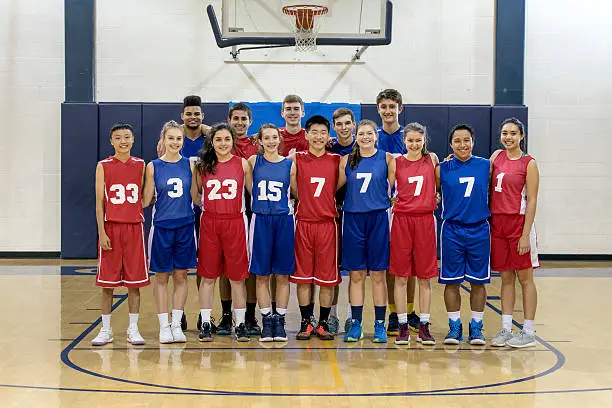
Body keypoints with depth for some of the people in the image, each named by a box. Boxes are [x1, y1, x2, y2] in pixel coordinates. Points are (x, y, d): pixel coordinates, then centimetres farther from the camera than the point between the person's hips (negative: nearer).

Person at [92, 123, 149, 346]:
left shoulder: (140, 165, 6)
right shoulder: (103, 166, 1)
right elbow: (99, 202, -1)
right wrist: (102, 232, -7)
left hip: (134, 227, 1)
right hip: (111, 227, -1)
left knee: (134, 280, 3)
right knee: (107, 281, 3)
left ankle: (133, 329, 12)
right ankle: (106, 330, 12)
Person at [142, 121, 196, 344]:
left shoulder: (189, 164, 3)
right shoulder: (153, 166, -2)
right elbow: (145, 201, 1)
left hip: (185, 226, 2)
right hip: (162, 226, -2)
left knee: (181, 276, 7)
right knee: (161, 277, 5)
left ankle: (177, 324, 15)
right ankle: (164, 325, 12)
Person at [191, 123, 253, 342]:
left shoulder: (242, 164, 1)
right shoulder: (202, 165, 4)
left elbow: (253, 192, 9)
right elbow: (194, 194, 14)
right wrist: (207, 205, 4)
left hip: (235, 223, -1)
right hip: (209, 223, 1)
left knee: (237, 276, 4)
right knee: (207, 276, 5)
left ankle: (240, 324, 13)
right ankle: (205, 324, 12)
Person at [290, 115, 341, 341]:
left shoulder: (337, 160, 4)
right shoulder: (297, 159, 2)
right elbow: (293, 188, 6)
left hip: (327, 223, 1)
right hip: (303, 222, 0)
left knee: (328, 277, 3)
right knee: (302, 275, 3)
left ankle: (323, 323, 14)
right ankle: (306, 322, 13)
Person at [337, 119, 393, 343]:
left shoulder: (386, 158, 2)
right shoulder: (347, 161, 6)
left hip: (378, 218, -1)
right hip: (353, 219, 2)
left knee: (378, 275, 3)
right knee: (356, 275, 5)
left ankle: (380, 325, 10)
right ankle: (355, 323, 13)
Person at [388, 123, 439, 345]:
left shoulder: (432, 159, 5)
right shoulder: (396, 162, 3)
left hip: (425, 220, 1)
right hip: (402, 220, 0)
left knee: (425, 276, 4)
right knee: (401, 276, 2)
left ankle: (424, 327, 12)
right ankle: (403, 327, 10)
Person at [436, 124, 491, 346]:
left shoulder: (486, 165, 2)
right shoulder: (443, 169, 1)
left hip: (479, 230, 1)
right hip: (452, 230, 0)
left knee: (478, 281, 6)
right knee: (451, 281, 3)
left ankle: (476, 327, 18)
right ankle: (454, 326, 16)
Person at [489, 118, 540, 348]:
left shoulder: (529, 163, -5)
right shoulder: (497, 156, 10)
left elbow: (532, 200, -9)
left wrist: (525, 234, -14)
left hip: (519, 223, -5)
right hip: (497, 223, 5)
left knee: (525, 278, 2)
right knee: (506, 278, 9)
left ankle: (528, 332, 8)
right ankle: (506, 329, 14)